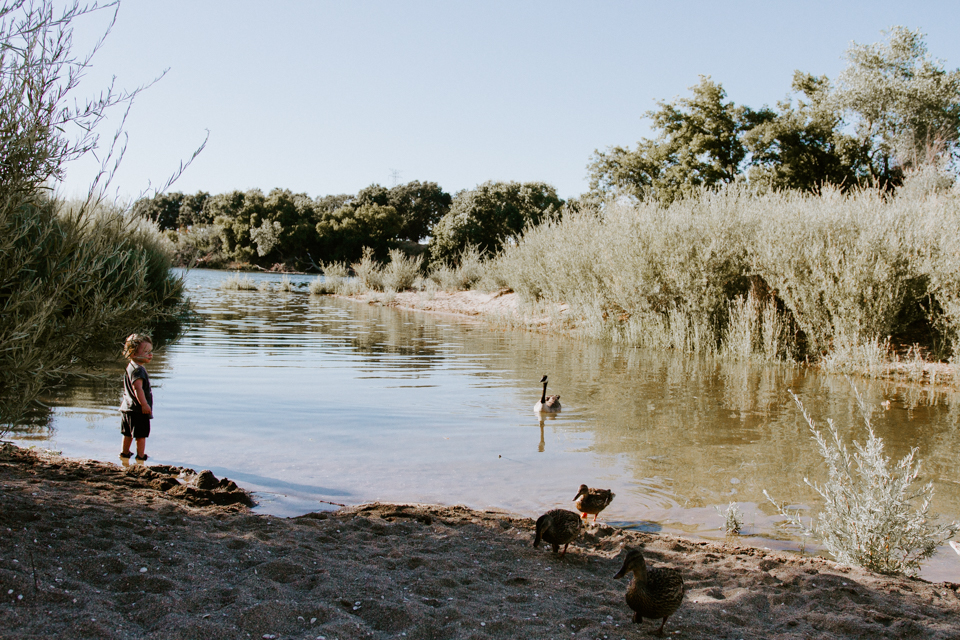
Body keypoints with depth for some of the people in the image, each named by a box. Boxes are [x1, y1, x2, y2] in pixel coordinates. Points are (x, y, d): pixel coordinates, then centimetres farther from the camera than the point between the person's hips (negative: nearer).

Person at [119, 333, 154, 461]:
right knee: (141, 434, 1)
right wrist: (144, 404, -28)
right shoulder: (138, 370, -21)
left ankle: (125, 452, 32)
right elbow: (138, 388, -30)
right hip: (138, 410, -10)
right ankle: (140, 456, 7)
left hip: (127, 407, 10)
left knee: (128, 433, 21)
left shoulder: (130, 367, 13)